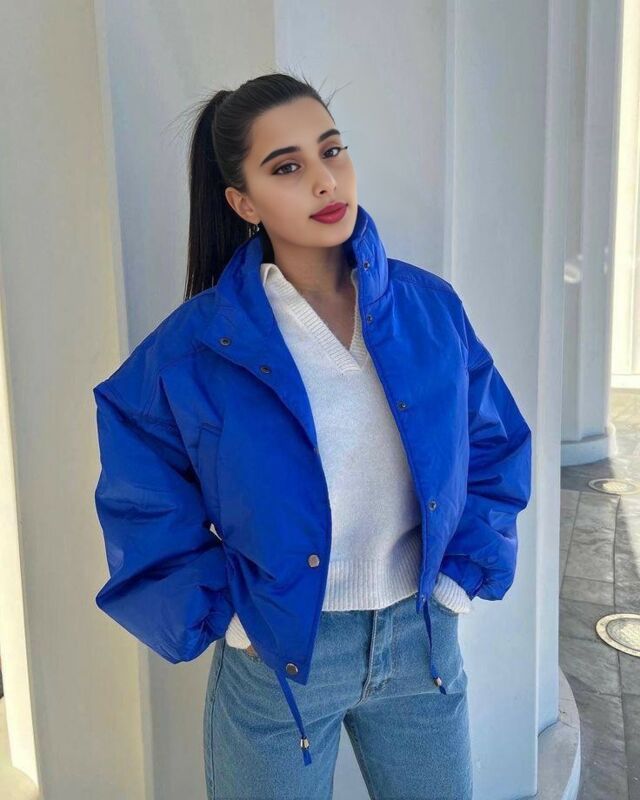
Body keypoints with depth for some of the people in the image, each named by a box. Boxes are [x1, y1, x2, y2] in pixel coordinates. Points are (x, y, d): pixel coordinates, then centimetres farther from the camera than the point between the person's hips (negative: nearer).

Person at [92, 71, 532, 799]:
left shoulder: (430, 307, -6)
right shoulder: (194, 347, -13)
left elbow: (494, 445, 5)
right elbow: (144, 499, -3)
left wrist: (464, 573, 0)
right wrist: (220, 615, -7)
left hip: (423, 640, 3)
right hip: (277, 658, -2)